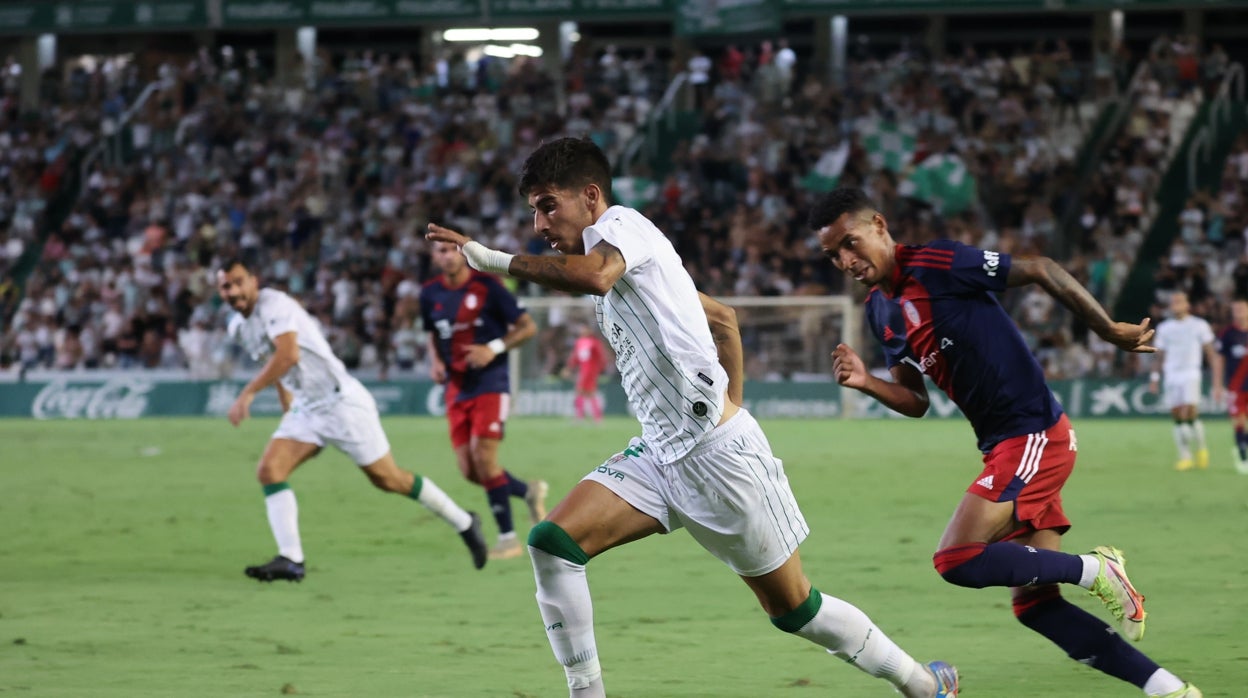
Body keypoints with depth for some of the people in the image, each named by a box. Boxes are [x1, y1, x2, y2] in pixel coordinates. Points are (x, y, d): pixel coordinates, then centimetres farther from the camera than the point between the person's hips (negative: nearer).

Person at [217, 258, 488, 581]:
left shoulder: (274, 305, -18)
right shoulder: (238, 326, 9)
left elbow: (288, 355, -33)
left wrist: (248, 394, -34)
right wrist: (287, 405, 26)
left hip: (341, 400, -8)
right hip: (305, 409, 8)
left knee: (388, 479, 0)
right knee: (269, 470, -12)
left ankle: (463, 523, 18)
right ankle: (291, 560, -14)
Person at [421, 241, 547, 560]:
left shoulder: (487, 286, -10)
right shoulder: (430, 294, 6)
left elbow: (527, 327, -6)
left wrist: (494, 348, -19)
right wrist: (435, 361, 3)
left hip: (490, 383, -6)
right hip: (457, 388, 6)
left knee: (484, 459, -16)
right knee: (469, 470, -2)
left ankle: (507, 538, -5)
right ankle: (529, 492, 24)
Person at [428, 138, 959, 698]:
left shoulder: (622, 224, -10)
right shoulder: (611, 258, 17)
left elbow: (593, 276, -36)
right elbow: (722, 318, 26)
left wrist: (494, 260, -31)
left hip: (719, 452, -9)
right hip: (660, 456, 9)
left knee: (794, 609, 2)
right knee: (551, 542, -11)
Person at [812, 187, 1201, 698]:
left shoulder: (936, 264, -13)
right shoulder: (880, 311, 12)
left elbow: (1040, 270, -10)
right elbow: (916, 402, 15)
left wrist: (1109, 330, -6)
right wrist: (866, 383, -4)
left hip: (1033, 434, -9)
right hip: (1004, 445, 9)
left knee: (957, 561, -19)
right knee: (1034, 604, 4)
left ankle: (1097, 570, -4)